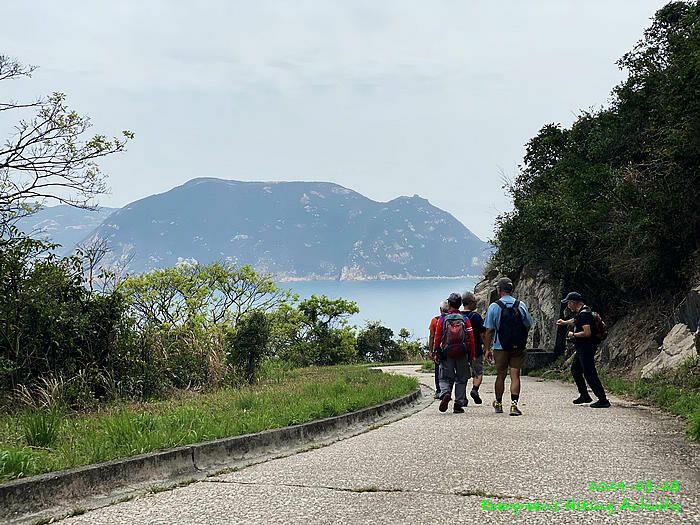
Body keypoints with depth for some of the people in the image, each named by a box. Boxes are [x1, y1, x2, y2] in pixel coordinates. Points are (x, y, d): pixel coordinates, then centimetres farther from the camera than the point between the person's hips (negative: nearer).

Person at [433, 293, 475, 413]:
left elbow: (437, 337, -3)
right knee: (461, 379, 10)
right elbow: (471, 339, 0)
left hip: (446, 354, -1)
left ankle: (445, 393, -21)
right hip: (462, 354, 1)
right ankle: (458, 405, 7)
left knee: (445, 378, 8)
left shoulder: (442, 319, -1)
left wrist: (436, 351, 4)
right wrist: (471, 356, 5)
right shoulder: (465, 320, 1)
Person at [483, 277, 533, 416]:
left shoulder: (494, 307, -7)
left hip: (500, 347, -1)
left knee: (501, 375, 13)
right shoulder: (521, 306, -1)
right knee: (515, 375, 1)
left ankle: (498, 404, 27)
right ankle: (514, 404, -10)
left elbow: (489, 330, -7)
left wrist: (488, 349, 0)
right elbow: (528, 325, 7)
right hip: (518, 347, 1)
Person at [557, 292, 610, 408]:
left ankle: (603, 400, -11)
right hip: (581, 348, 11)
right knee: (575, 369, 22)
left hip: (586, 347, -11)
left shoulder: (584, 314, -21)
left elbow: (587, 333, -29)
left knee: (589, 374, -11)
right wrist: (564, 322, 49)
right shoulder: (580, 312, 11)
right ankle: (584, 395, 30)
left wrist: (573, 335, -15)